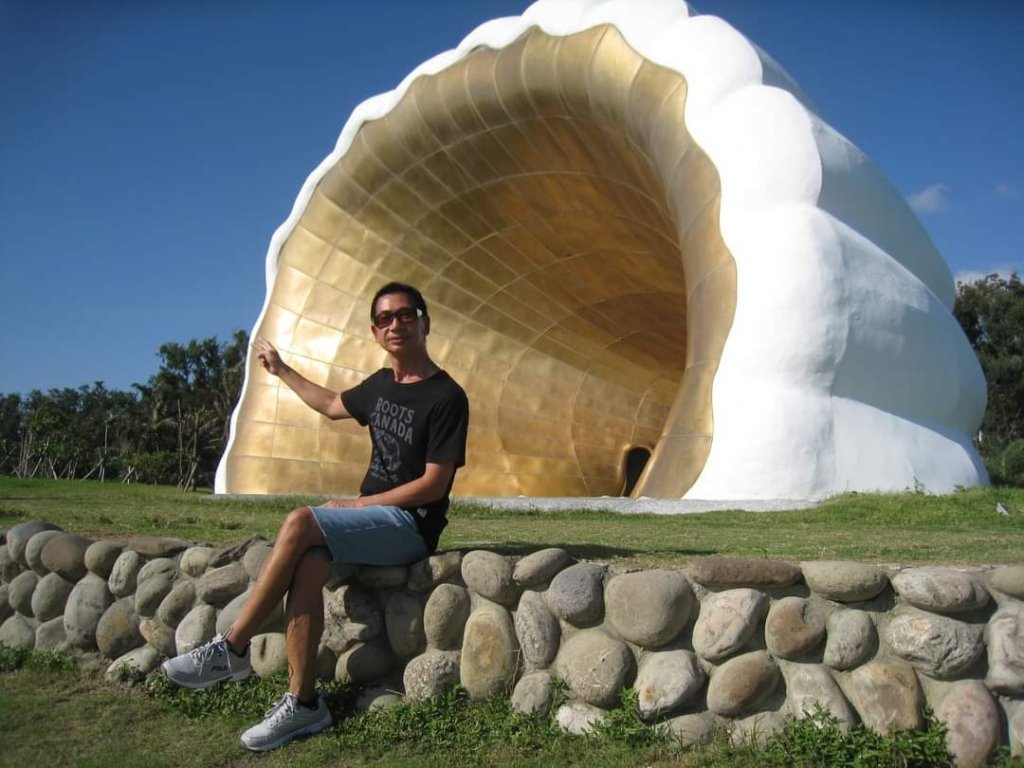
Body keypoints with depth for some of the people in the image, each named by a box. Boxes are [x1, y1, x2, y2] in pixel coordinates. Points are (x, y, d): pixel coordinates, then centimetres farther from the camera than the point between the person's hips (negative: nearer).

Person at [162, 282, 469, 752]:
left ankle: (232, 650, -14)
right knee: (307, 566, -24)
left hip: (411, 525, -6)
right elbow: (332, 406, 33)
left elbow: (433, 484, -14)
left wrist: (357, 505, -12)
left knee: (300, 523, -27)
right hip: (370, 516, 7)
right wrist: (281, 370, 37)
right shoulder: (380, 385, 12)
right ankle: (302, 702, -19)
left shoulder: (446, 397, -11)